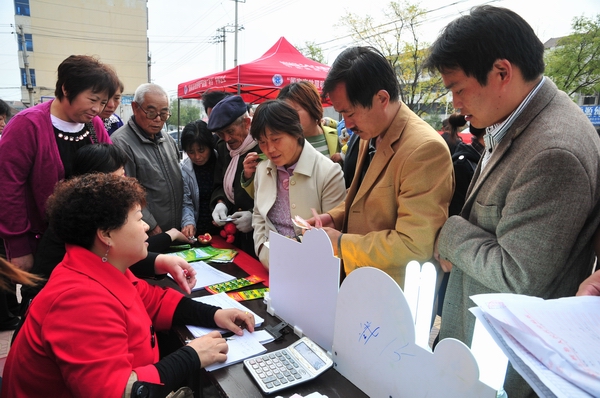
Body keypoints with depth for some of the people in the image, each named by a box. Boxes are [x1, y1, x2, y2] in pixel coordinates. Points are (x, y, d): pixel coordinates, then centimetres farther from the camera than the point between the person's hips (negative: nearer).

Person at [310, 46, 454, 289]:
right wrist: (335, 217, 0)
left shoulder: (425, 149, -24)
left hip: (396, 294, -7)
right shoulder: (371, 136, 4)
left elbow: (414, 244, -25)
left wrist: (340, 243, -19)